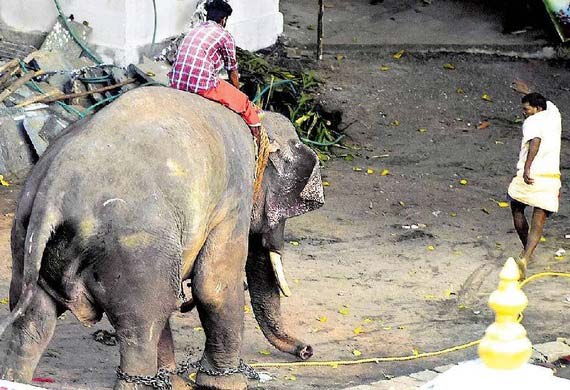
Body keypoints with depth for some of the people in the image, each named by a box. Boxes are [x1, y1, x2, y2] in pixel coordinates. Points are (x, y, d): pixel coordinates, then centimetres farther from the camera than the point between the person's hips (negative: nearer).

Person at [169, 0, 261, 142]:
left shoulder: (193, 31, 23)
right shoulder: (225, 36, 4)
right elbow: (232, 72, 13)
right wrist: (237, 93, 32)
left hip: (176, 83, 7)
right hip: (202, 85, -7)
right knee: (245, 104, 8)